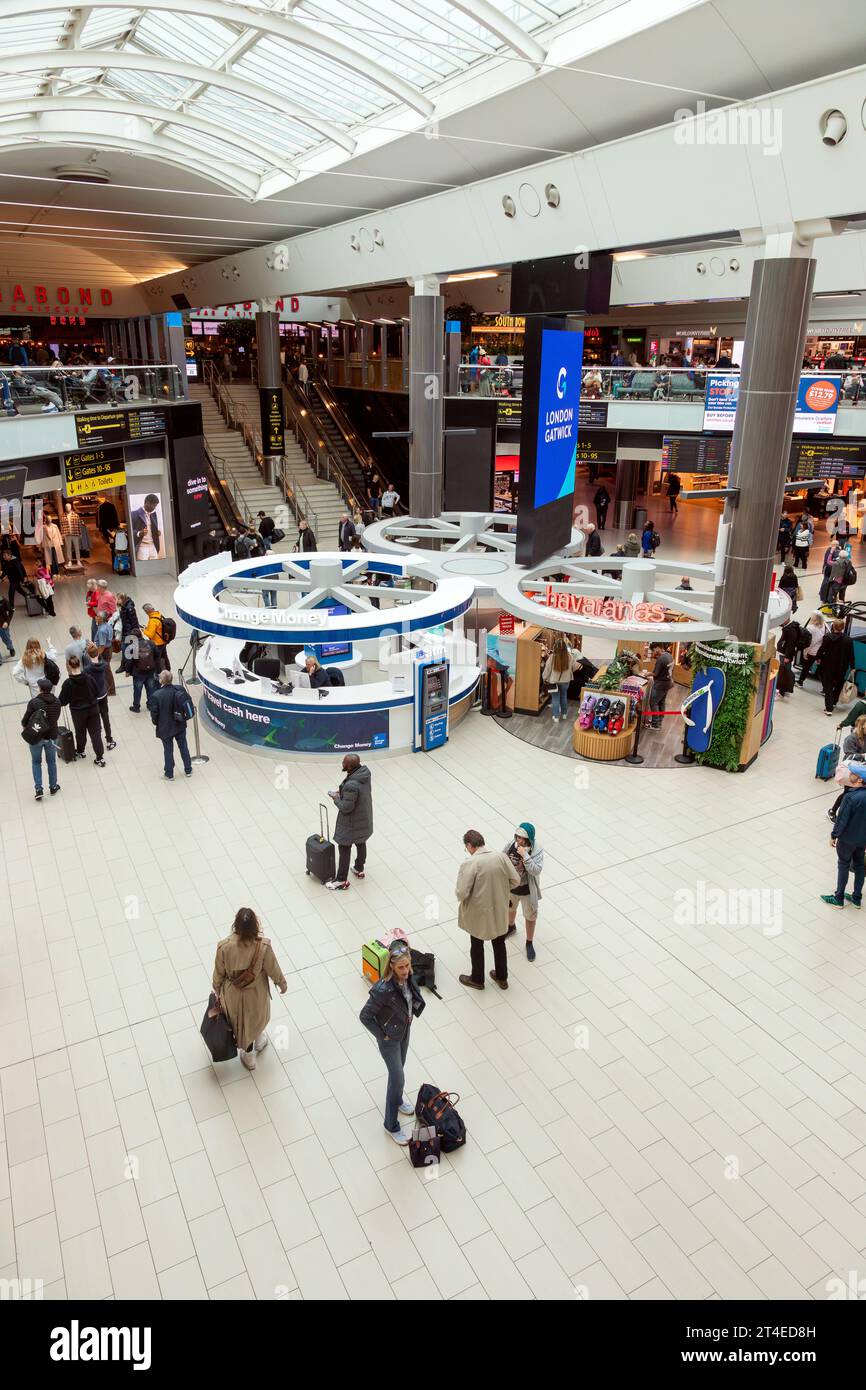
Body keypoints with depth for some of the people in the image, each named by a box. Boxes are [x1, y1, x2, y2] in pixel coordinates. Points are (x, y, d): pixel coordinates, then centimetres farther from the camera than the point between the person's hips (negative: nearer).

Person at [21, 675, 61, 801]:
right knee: (51, 762, 19)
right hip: (51, 736, 2)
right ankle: (53, 787, 29)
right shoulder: (57, 702, -5)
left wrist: (25, 727, 10)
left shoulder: (33, 702, -17)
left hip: (36, 737, -2)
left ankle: (38, 789, 8)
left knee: (36, 762, 15)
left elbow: (25, 721, -11)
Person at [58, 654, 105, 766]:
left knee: (80, 732, 21)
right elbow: (95, 691, 0)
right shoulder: (89, 677, -13)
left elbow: (62, 701, -12)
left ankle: (80, 751, 44)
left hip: (78, 712, -2)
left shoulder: (68, 683, -20)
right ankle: (100, 757, 10)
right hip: (93, 709, 2)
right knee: (95, 732, 8)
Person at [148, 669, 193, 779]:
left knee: (168, 750, 12)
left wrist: (156, 723, 6)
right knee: (183, 747, 19)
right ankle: (188, 770, 32)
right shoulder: (180, 689, -13)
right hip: (180, 725, 3)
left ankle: (169, 774, 25)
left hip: (165, 728, -3)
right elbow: (188, 702, -1)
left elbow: (154, 713, -15)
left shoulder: (156, 695, -24)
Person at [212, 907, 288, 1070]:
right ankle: (259, 1041, 61)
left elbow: (219, 973, -13)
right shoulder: (263, 946, -33)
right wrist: (282, 984, 5)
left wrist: (217, 990, 7)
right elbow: (273, 969, -16)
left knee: (240, 1022, 29)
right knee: (258, 1015, 32)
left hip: (234, 994, 1)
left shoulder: (224, 946, -31)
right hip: (256, 993, -1)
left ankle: (249, 1057, 51)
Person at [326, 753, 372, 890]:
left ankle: (342, 880, 24)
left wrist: (335, 797, -12)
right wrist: (343, 793, 4)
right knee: (361, 843, 26)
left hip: (351, 822, -8)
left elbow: (346, 808, -28)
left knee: (344, 848, 10)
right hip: (365, 819, 8)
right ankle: (359, 869, 47)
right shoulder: (365, 772, -11)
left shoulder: (351, 785, -37)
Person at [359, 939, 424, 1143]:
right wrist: (382, 1035, -16)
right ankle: (391, 1125, 26)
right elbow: (364, 1016, -27)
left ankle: (397, 1100, 55)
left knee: (399, 1068, 28)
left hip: (405, 1029, 6)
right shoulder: (383, 990, -39)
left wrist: (410, 1015, 7)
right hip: (389, 1037, -6)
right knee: (398, 1078, 5)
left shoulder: (408, 976, -18)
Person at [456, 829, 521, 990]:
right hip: (500, 911, 4)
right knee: (499, 943, 25)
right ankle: (502, 978, 42)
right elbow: (516, 881, -6)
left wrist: (459, 896, -2)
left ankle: (477, 980, 39)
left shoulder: (470, 864, -26)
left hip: (478, 913, -4)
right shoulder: (501, 857, -12)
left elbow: (462, 893, -25)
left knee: (477, 946, 20)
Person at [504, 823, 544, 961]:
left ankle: (529, 943, 39)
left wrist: (525, 855, -41)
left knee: (530, 916, 16)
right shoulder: (511, 844, -18)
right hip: (510, 887, 4)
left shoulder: (537, 850, -27)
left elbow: (536, 870, -35)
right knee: (510, 908, 31)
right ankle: (511, 927, 63)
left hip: (527, 891, -4)